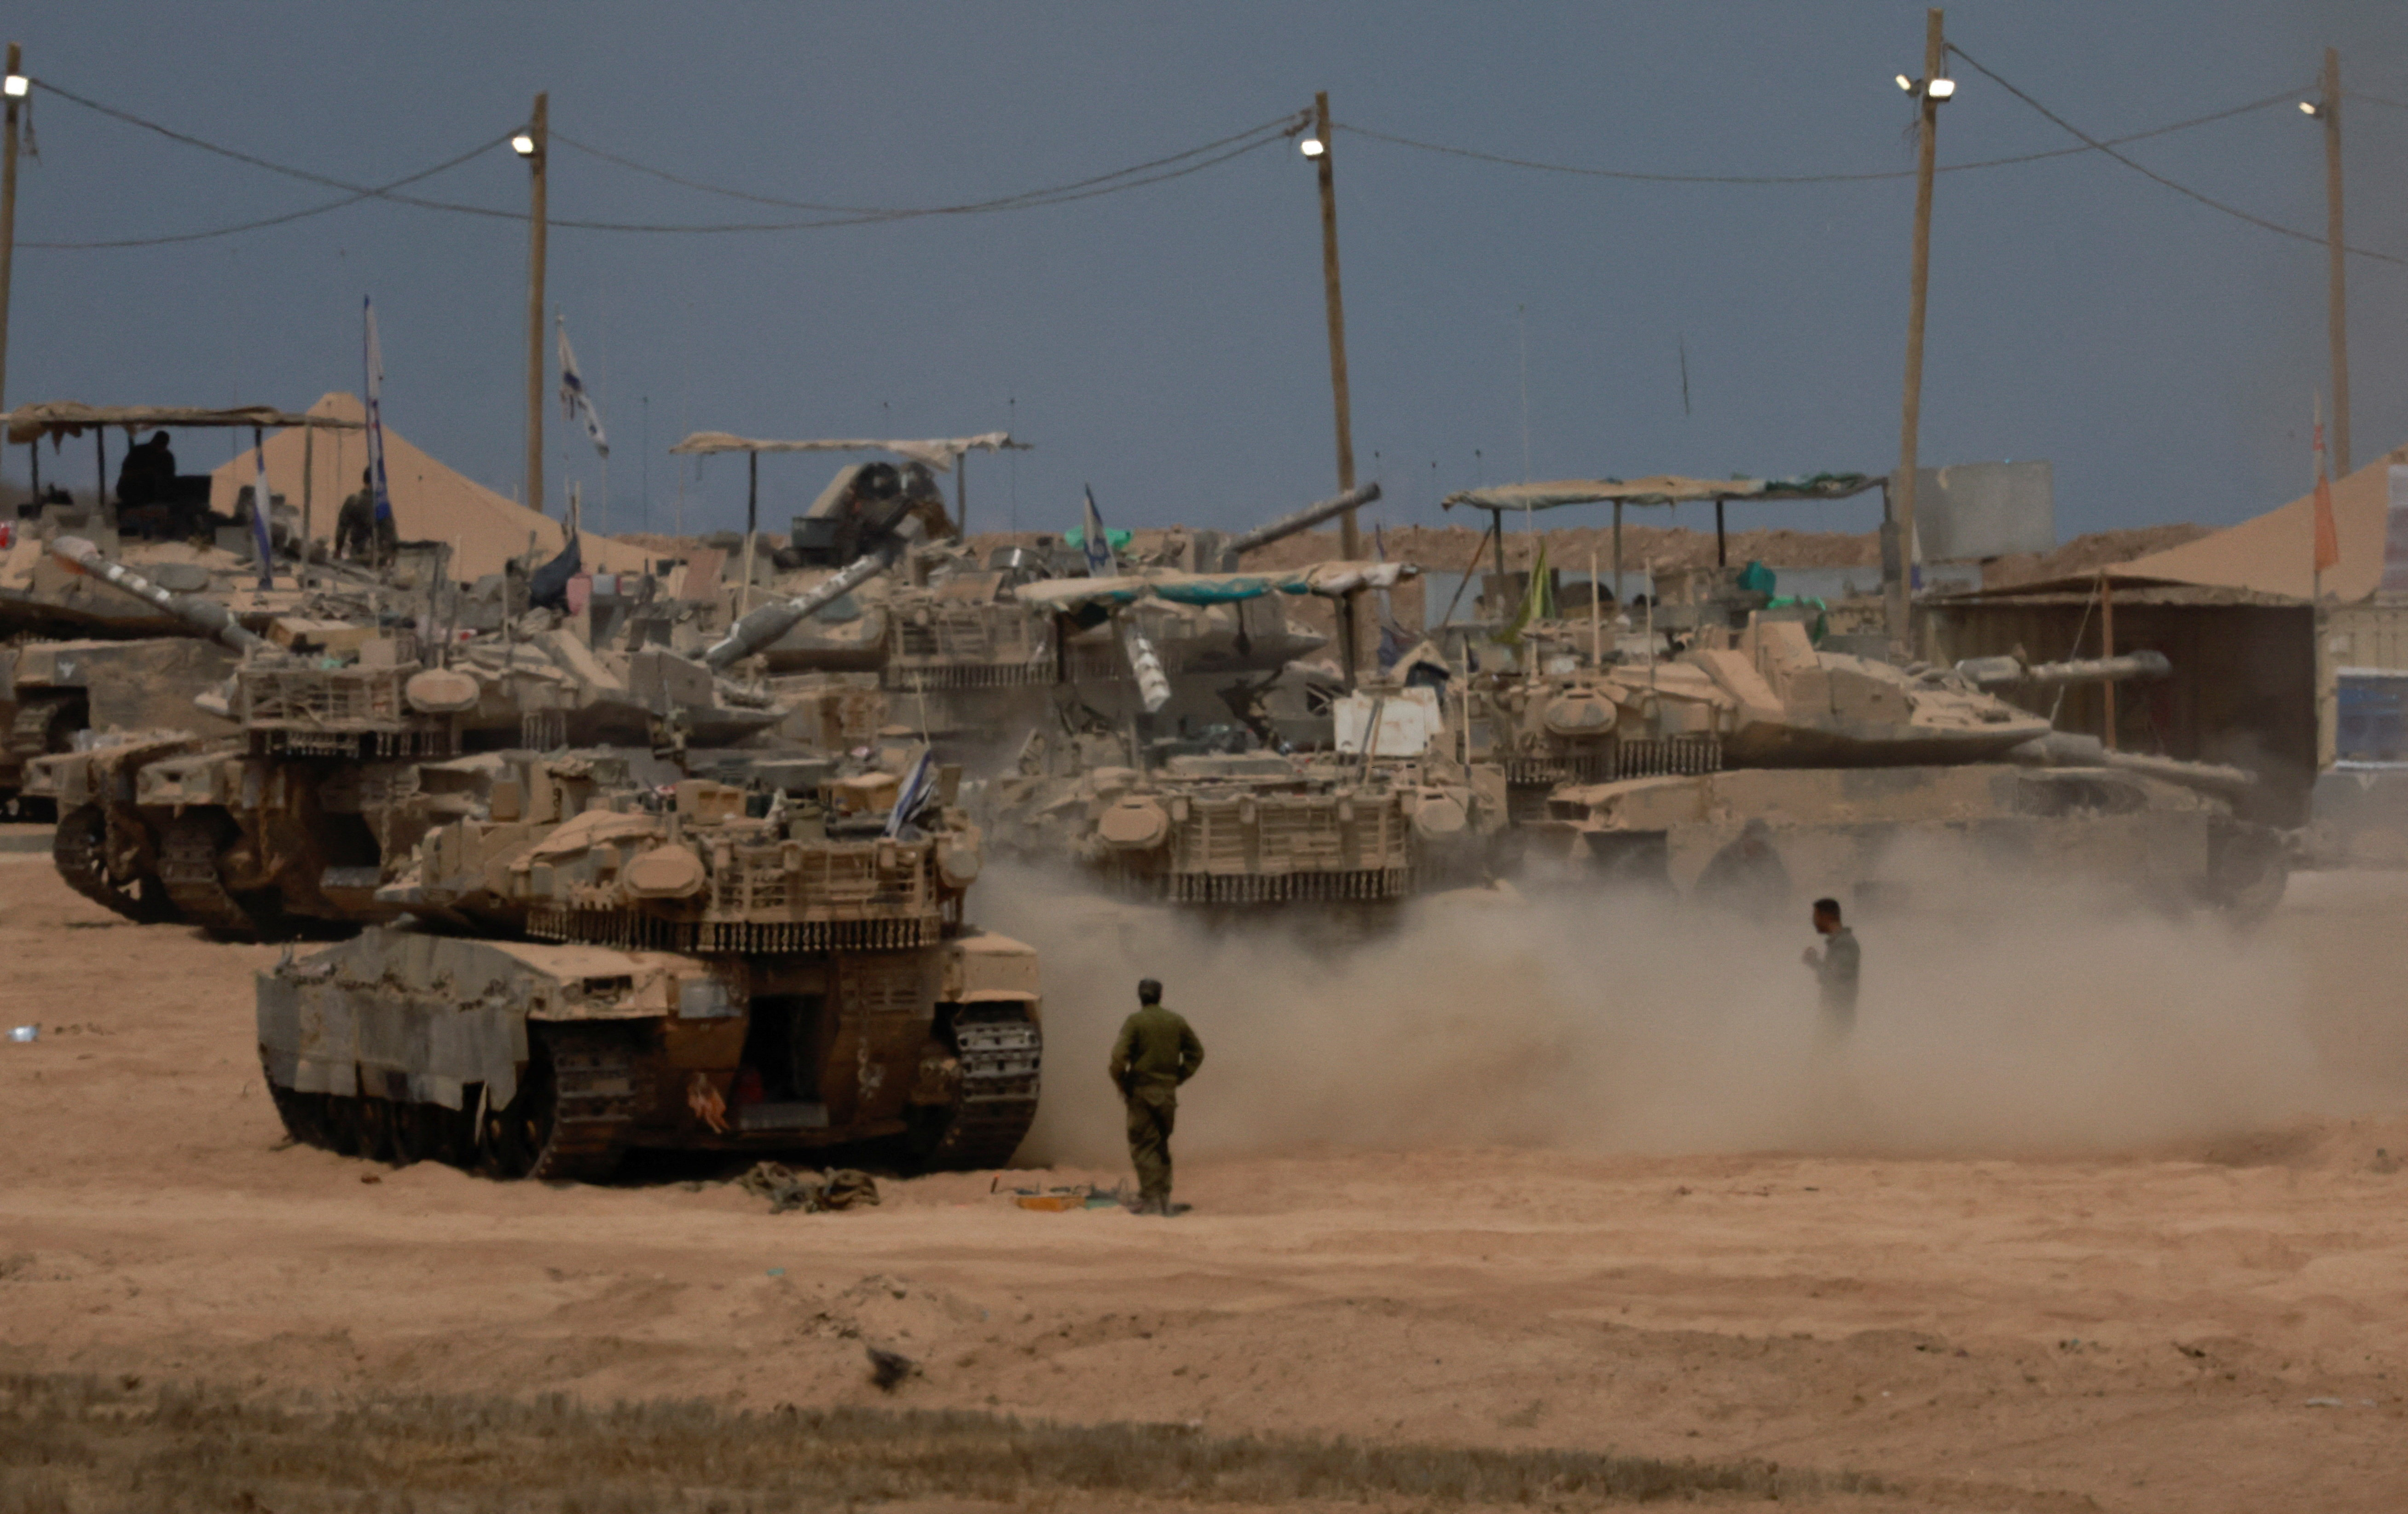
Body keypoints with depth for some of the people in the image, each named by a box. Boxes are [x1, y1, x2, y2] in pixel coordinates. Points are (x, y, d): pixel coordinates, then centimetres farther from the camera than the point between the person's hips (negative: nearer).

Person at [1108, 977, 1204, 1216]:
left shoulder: (1135, 1022, -7)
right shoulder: (1175, 1022, 7)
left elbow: (1119, 1056, -17)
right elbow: (1196, 1053, 13)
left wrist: (1121, 1083, -2)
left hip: (1141, 1090, -5)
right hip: (1168, 1093, 5)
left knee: (1144, 1146, -3)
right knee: (1162, 1145, 15)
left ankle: (1150, 1200, -11)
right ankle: (1164, 1200, 14)